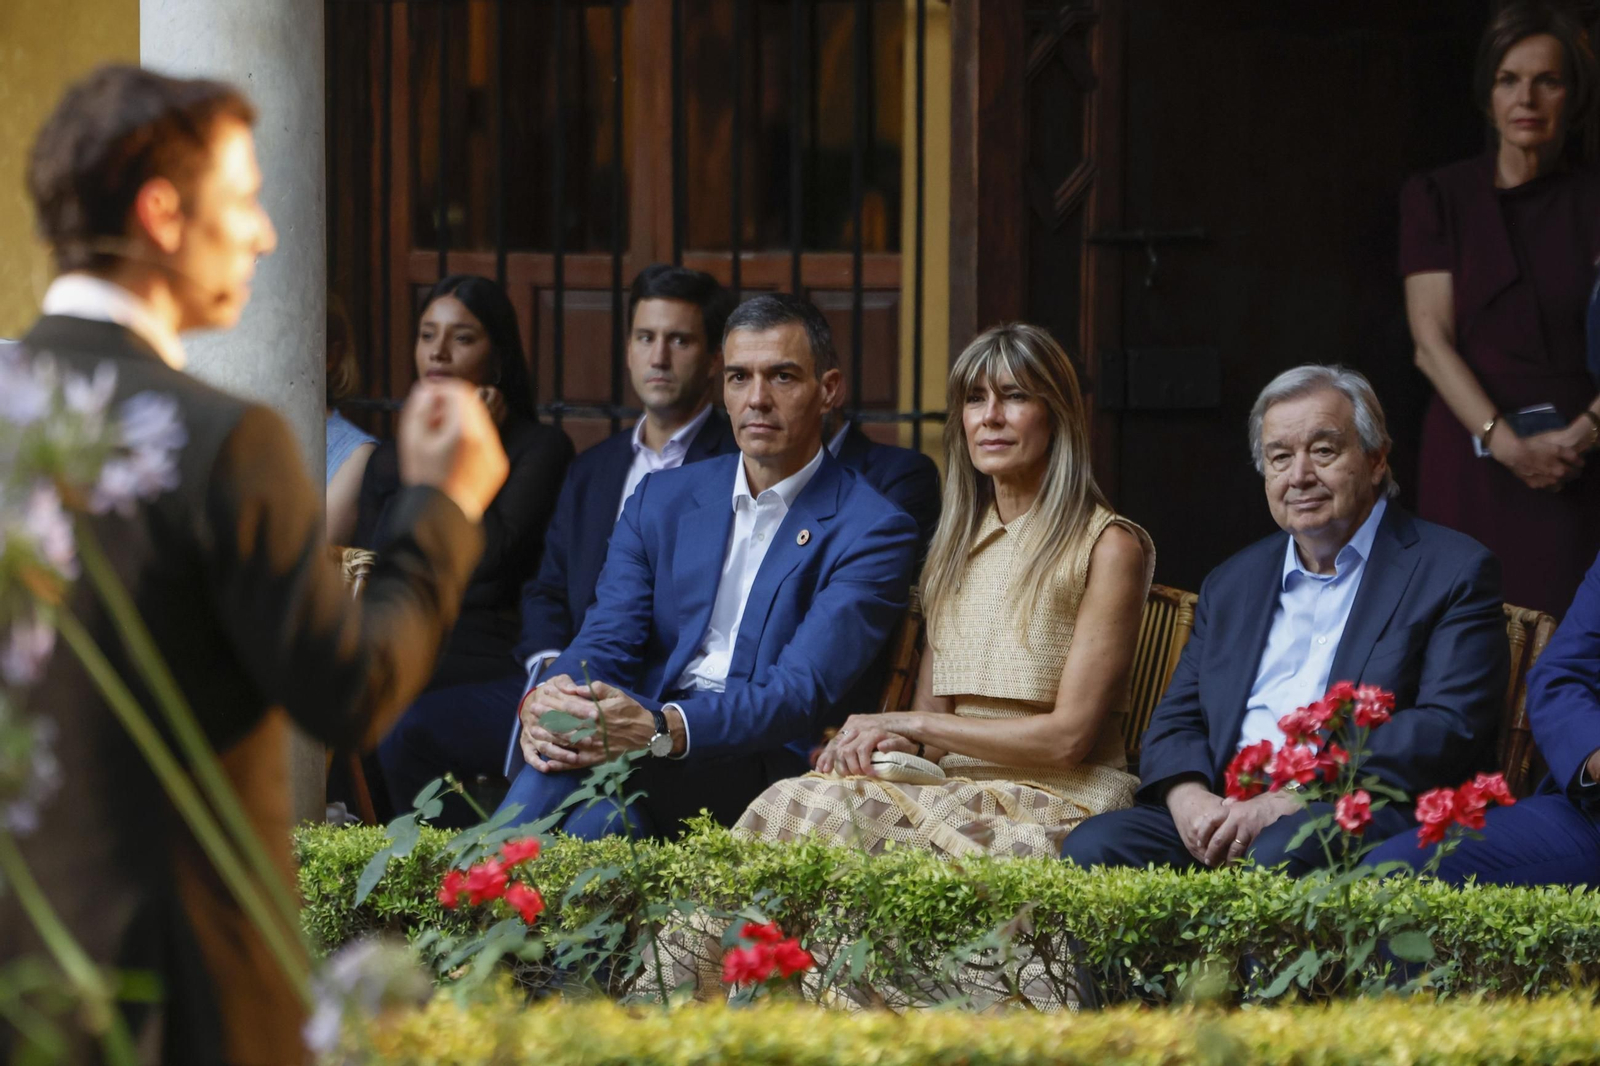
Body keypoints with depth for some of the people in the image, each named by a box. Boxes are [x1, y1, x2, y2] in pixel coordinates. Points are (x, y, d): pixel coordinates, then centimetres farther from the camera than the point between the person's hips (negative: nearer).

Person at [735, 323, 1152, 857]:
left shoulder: (1108, 547, -3)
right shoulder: (957, 543, 19)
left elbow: (1070, 737, -8)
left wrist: (911, 723, -7)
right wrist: (895, 742, -7)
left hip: (1060, 808, -6)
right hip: (957, 789, 6)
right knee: (800, 800, -27)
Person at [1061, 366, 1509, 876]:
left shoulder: (1452, 572, 5)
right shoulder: (1231, 585, 24)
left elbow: (1446, 731, -8)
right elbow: (1175, 723, 21)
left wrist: (1283, 804, -17)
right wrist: (1191, 800, -6)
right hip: (1226, 815, 6)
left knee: (1278, 857, -38)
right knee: (1094, 845, -21)